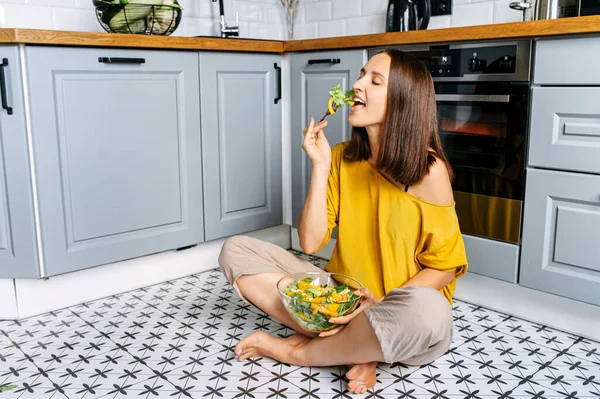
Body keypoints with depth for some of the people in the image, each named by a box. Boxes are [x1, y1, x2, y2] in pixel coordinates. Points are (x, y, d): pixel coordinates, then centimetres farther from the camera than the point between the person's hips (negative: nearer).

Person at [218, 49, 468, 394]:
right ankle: (353, 346, -14)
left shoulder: (429, 170, -15)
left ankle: (296, 350, -15)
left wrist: (381, 305, -22)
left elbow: (445, 267, -9)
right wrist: (320, 166, -12)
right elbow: (311, 242, -6)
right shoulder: (342, 157, -1)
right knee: (235, 250, -8)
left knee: (426, 311, -41)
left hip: (395, 310, -4)